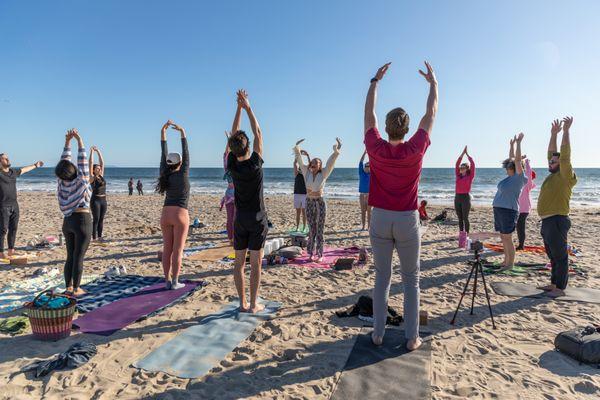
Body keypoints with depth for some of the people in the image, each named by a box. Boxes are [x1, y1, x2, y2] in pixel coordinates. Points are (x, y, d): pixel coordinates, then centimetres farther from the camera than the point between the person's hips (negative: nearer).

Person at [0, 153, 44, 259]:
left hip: (14, 205, 7)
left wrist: (35, 165, 46)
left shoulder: (13, 171, 13)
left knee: (13, 229, 9)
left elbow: (23, 169, 33)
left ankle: (11, 251, 19)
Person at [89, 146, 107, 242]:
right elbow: (91, 163, -8)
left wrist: (98, 151, 10)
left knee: (101, 219, 9)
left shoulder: (101, 176, 10)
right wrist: (92, 152, -6)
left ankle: (100, 237, 15)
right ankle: (94, 238, 1)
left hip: (103, 200, 6)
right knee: (96, 219, -3)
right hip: (95, 200, -6)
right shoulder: (92, 177, -4)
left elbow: (102, 162, 11)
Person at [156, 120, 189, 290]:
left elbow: (164, 154, 6)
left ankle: (167, 281, 14)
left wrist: (163, 132, 7)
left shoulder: (165, 175, 4)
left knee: (167, 249, 8)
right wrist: (182, 133, -7)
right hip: (180, 214, -5)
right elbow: (186, 154, -8)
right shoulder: (183, 175, -8)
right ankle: (175, 282, 3)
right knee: (178, 250, -1)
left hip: (166, 214, 5)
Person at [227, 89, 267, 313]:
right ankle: (253, 304, 7)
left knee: (239, 263, 10)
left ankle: (242, 303, 15)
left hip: (240, 219, 4)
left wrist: (239, 108, 8)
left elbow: (233, 134, 5)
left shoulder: (231, 165, -6)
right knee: (255, 263, 2)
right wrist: (248, 107, 1)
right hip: (257, 219, -3)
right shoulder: (255, 164, -15)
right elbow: (258, 133, -5)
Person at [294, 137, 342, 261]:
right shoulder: (306, 172, 2)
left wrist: (336, 151, -25)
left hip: (320, 202, -2)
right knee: (311, 229, 10)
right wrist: (297, 148, -13)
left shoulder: (323, 174, -3)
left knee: (320, 230, 3)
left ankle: (320, 254, 10)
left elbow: (331, 162, -14)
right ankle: (311, 252, 20)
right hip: (309, 202, 2)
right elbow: (300, 160, -4)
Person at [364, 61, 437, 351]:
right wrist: (433, 82, 18)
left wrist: (375, 81, 17)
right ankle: (412, 337, 16)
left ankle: (378, 333, 19)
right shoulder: (415, 150, -10)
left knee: (382, 278, 12)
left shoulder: (376, 149, -7)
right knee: (411, 281, 9)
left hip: (380, 219, 2)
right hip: (407, 221, -1)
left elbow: (368, 114, 7)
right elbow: (430, 114, 4)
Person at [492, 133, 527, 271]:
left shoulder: (519, 177, -7)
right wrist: (512, 145, 26)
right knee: (503, 238, 13)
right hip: (498, 209, 8)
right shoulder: (510, 177, 13)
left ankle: (510, 263, 4)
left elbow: (517, 160, -14)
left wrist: (518, 142, -11)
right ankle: (506, 261, 23)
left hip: (509, 211, -8)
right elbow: (511, 159, 23)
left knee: (507, 238, -4)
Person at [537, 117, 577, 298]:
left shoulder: (565, 176, -8)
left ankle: (560, 288, 6)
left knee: (560, 256, -1)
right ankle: (554, 284, 26)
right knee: (553, 256, 16)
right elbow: (551, 154, 19)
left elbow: (565, 155, -18)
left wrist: (566, 131, -17)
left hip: (557, 221, -9)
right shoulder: (553, 175, 13)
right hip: (547, 221, 9)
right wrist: (554, 133, 16)